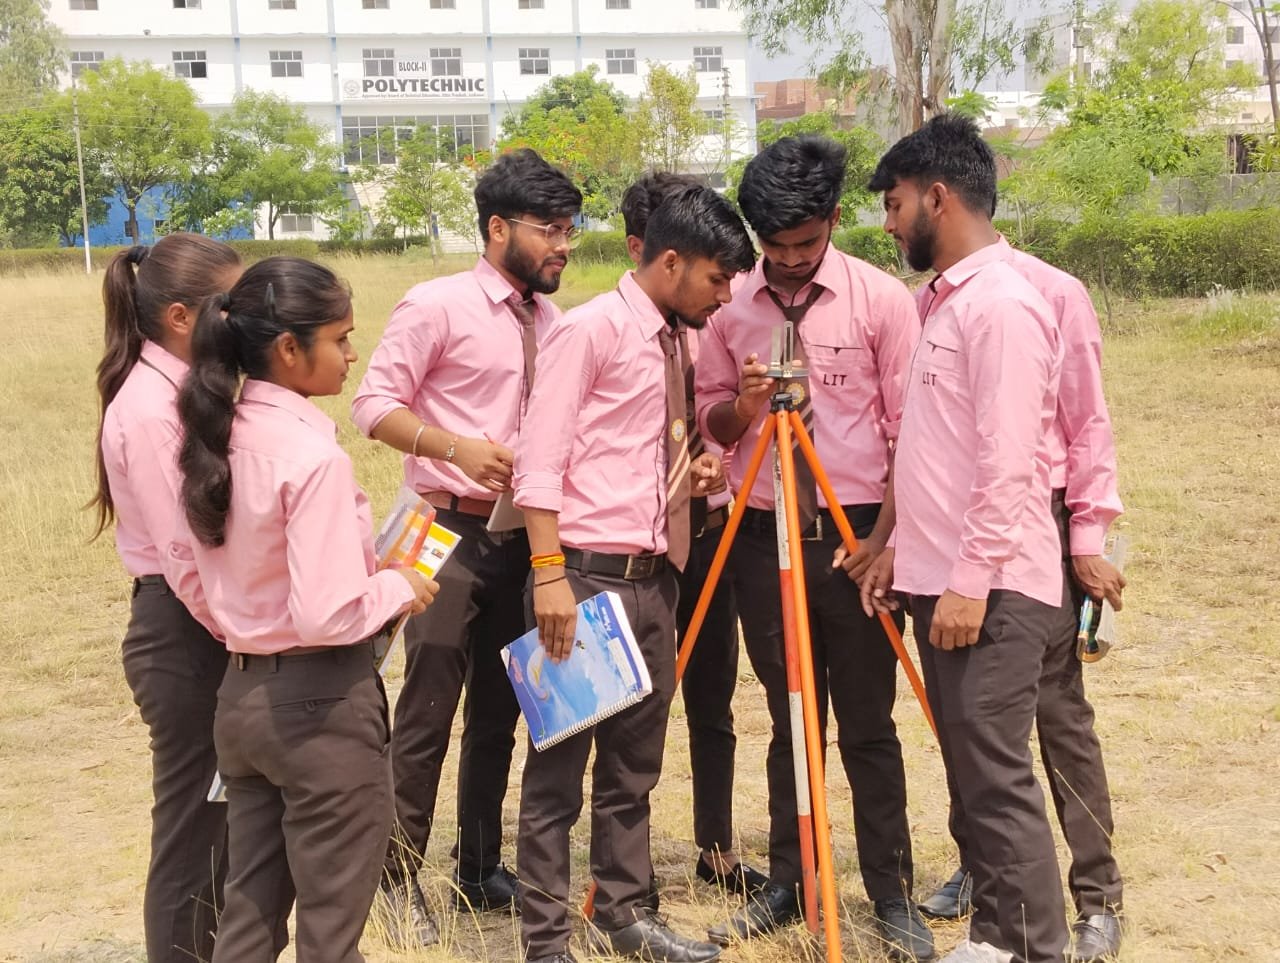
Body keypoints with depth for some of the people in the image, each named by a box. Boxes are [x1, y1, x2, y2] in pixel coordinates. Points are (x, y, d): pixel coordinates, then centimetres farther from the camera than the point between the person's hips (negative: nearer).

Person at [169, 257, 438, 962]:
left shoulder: (214, 440, 3)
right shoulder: (312, 454, -22)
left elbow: (187, 572, 14)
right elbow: (328, 615, -25)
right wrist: (400, 587, -8)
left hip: (242, 696, 8)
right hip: (321, 705, -8)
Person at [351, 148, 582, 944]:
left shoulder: (550, 319, 10)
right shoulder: (437, 306, -10)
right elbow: (375, 406, -13)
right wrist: (455, 447, -26)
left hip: (522, 536, 7)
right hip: (451, 530, -6)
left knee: (499, 709, 13)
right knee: (428, 713, -4)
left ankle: (481, 869, 25)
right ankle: (402, 878, 8)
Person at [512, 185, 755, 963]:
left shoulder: (673, 342, 16)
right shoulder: (591, 329, -9)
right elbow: (540, 460, -14)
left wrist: (691, 474, 6)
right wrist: (549, 571, -20)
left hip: (653, 576, 8)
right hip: (588, 572, -8)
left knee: (634, 761, 15)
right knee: (559, 765, -1)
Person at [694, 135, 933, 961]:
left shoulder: (881, 299, -5)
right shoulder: (733, 307, 5)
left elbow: (907, 430, -5)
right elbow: (710, 421, 10)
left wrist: (883, 537, -10)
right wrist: (739, 404, -13)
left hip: (853, 533, -3)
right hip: (762, 534, 3)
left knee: (867, 724, 2)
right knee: (789, 720, 12)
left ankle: (893, 897, 12)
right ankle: (787, 883, 22)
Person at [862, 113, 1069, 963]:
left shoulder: (1002, 303, -14)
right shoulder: (948, 297, 16)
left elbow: (1008, 465, -20)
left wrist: (970, 582, -20)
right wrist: (904, 550, 19)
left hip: (990, 591, -9)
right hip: (941, 580, 9)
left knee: (997, 776, -7)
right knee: (970, 774, 12)